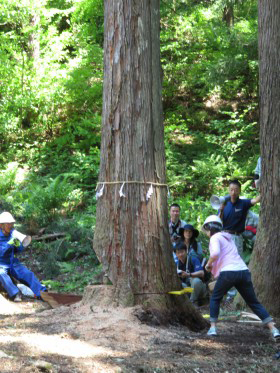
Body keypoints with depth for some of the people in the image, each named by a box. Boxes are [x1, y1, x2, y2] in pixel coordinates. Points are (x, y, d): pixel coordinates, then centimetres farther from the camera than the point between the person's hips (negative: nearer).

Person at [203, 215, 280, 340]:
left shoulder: (215, 238, 2)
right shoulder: (227, 237, 26)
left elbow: (215, 253, -18)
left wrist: (208, 264, -2)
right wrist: (213, 266, 20)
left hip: (228, 272, -6)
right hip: (244, 270, 6)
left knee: (215, 299, 16)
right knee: (254, 302, 11)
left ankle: (213, 328, 7)